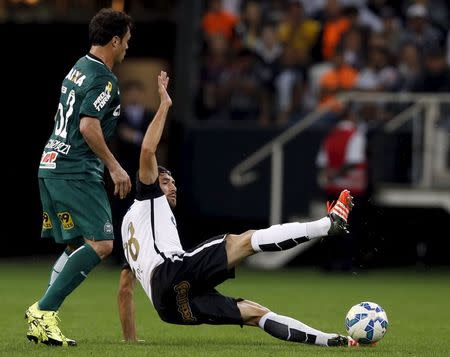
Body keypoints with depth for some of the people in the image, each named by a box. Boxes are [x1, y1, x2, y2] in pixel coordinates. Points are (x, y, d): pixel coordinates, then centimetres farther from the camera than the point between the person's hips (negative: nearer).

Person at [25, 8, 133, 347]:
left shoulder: (79, 68, 17)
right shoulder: (103, 79, -12)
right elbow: (89, 127, -22)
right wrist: (115, 167, -15)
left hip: (51, 166, 10)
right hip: (76, 173, -10)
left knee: (77, 248, 13)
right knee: (101, 244, -13)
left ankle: (43, 319, 4)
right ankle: (44, 311, -17)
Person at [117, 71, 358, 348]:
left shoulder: (130, 225, 41)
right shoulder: (147, 201, 19)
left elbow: (125, 289, 37)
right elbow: (147, 152, 2)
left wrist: (130, 339, 36)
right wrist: (164, 106, 7)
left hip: (171, 305, 8)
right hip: (171, 272, -8)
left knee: (256, 314, -1)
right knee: (246, 241, -14)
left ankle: (332, 340, -14)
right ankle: (329, 224, -28)